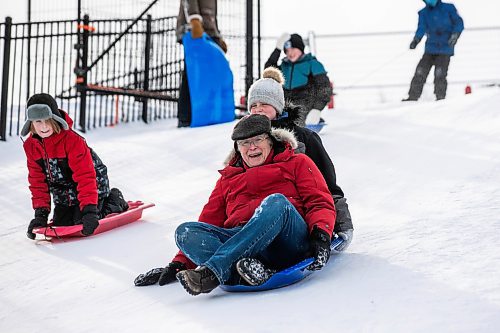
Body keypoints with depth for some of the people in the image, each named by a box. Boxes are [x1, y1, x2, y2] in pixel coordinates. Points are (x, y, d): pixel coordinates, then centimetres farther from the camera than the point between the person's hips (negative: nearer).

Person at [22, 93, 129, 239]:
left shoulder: (72, 140, -30)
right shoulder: (31, 145, -10)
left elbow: (86, 177, -32)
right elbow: (37, 181, -4)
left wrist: (89, 210, -38)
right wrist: (41, 213, -12)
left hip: (93, 185, -6)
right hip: (63, 194, 6)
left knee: (83, 225, -15)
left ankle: (114, 201, 12)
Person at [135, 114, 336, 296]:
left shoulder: (297, 163, 22)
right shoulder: (227, 179, 31)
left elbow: (320, 202, 9)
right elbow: (208, 223, 26)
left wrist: (321, 234, -13)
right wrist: (179, 264, 13)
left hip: (291, 242, -3)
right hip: (240, 240, 3)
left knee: (276, 201, -34)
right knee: (185, 232, -20)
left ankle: (213, 271, -43)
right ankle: (257, 271, -45)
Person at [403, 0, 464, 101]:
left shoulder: (448, 8, 2)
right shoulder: (423, 13, 8)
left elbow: (459, 23, 0)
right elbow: (422, 28, -5)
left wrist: (455, 35, -18)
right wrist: (416, 39, -25)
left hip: (445, 49, -3)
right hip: (430, 49, 3)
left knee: (440, 74, -15)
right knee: (420, 73, -5)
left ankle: (440, 97, -3)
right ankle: (413, 96, 1)